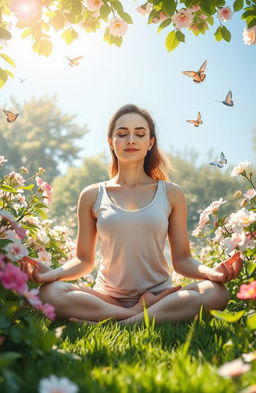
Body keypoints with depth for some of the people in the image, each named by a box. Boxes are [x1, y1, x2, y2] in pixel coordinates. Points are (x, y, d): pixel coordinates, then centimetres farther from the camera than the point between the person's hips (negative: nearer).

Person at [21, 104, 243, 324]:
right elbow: (84, 260, 8)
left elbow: (182, 260, 6)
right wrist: (52, 273, -13)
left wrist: (211, 272, -16)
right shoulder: (92, 196, 6)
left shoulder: (171, 194, 6)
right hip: (106, 297, 0)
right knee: (50, 292, -28)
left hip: (159, 294, 1)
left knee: (216, 292, -28)